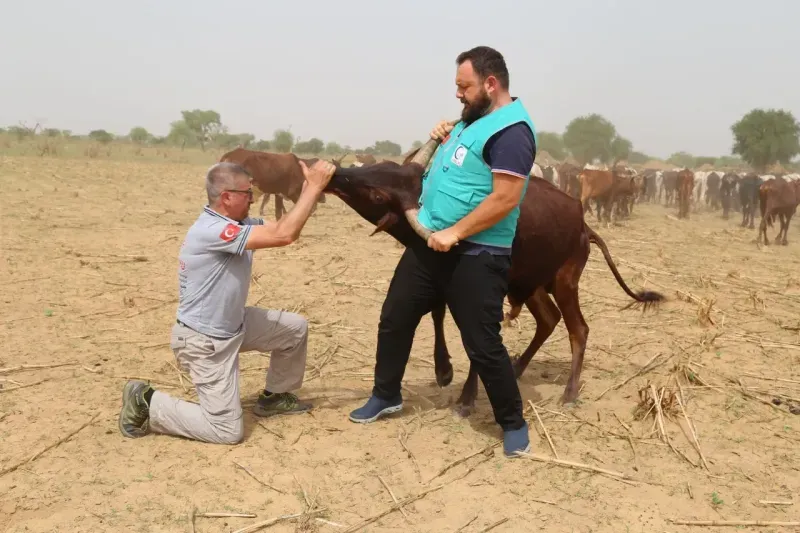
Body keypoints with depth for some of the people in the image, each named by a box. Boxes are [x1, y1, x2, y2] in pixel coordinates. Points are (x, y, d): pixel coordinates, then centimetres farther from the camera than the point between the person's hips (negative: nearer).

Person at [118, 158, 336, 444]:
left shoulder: (237, 224, 0)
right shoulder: (211, 230, -30)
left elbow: (286, 229, 2)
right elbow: (283, 235, -34)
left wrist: (310, 187, -10)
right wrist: (314, 186, -30)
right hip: (204, 342, -9)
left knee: (295, 328, 14)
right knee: (227, 431, -3)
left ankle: (274, 396, 32)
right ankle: (145, 403, 8)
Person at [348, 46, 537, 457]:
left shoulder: (511, 130, -17)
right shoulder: (475, 118, 13)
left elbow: (506, 198, -24)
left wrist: (454, 233, -22)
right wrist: (445, 140, 8)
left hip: (476, 255, -9)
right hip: (430, 242, 9)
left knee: (482, 344, -2)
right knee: (394, 318, 14)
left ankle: (513, 423, 18)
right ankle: (385, 396, 33)